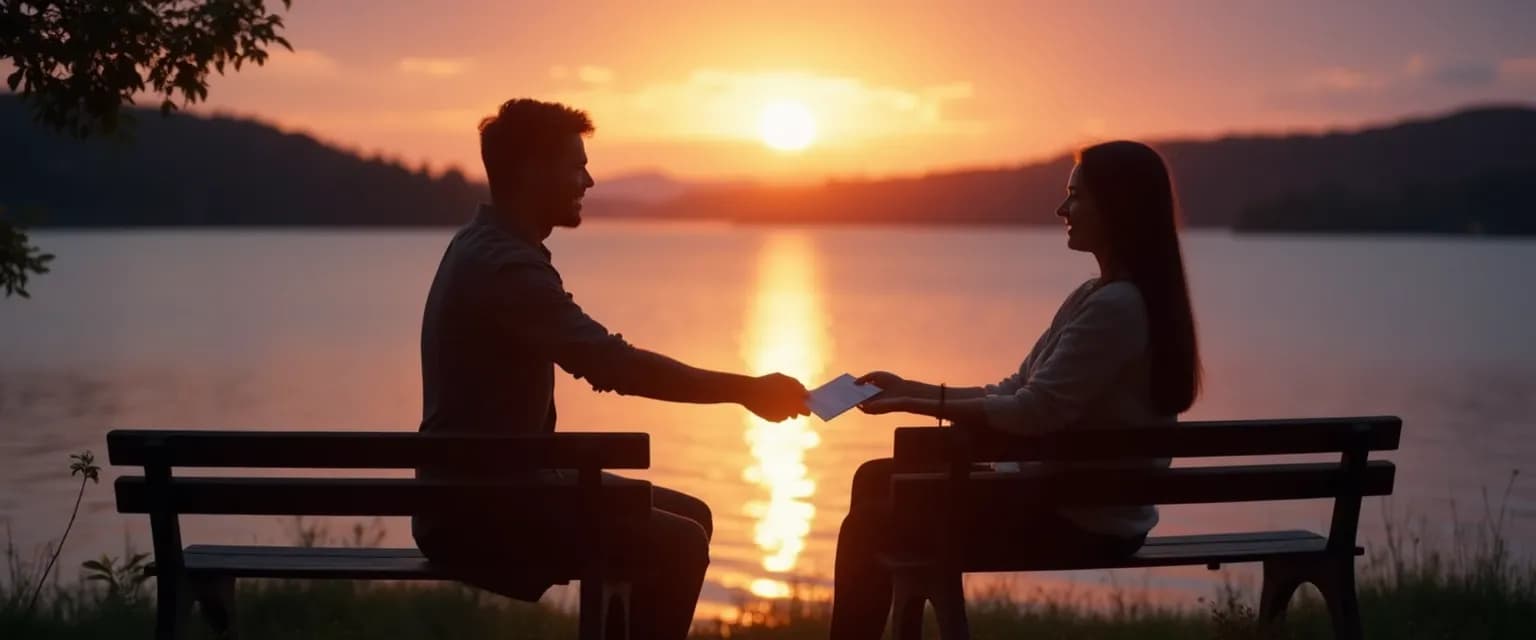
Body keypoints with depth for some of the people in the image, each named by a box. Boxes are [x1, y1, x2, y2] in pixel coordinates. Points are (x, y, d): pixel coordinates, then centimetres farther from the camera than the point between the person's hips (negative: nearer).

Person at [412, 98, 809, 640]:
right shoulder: (505, 266, -20)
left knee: (687, 516, 12)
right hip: (476, 510, -10)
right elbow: (616, 366, -27)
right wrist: (744, 390, -21)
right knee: (677, 545, -17)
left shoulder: (489, 249, 13)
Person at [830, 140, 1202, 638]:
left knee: (873, 526, -8)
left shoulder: (1115, 307, -21)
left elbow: (1034, 414, -25)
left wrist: (910, 406, -18)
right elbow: (1014, 393, 12)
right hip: (1075, 499, 10)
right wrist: (910, 389, 5)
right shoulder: (1099, 297, 11)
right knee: (878, 480, 14)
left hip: (1083, 519, -10)